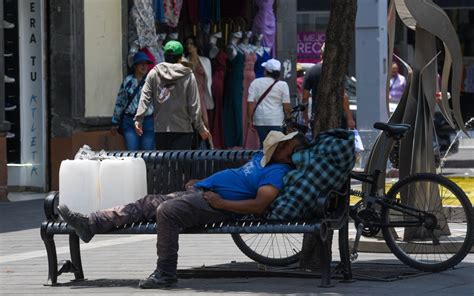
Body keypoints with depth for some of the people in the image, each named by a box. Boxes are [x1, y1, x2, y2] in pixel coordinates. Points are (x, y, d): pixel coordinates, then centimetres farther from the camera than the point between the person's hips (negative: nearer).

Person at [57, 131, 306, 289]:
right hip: (199, 192, 10)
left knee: (166, 210, -30)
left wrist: (221, 203, -22)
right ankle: (90, 224, -4)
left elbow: (259, 206, -24)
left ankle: (165, 274, -23)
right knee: (147, 204, 2)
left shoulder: (277, 173, -11)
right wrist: (202, 182, 29)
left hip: (214, 205, -10)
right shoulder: (262, 157, 21)